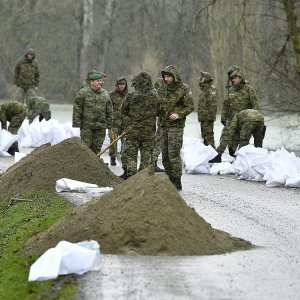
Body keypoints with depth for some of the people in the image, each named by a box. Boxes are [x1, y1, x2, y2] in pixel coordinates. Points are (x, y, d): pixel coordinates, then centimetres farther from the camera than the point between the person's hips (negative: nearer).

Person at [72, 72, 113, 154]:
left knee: (97, 147, 6)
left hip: (101, 126, 4)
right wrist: (76, 123, -8)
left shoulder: (105, 94, 10)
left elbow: (109, 111, 15)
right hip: (87, 125, -4)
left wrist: (109, 124, 11)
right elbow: (77, 109, -4)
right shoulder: (83, 92, -3)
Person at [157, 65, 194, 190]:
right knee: (165, 154, 9)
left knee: (173, 153, -11)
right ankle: (169, 179, 18)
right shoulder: (162, 89, 11)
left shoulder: (184, 89, -6)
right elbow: (157, 106, 22)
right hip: (163, 125, 6)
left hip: (176, 125, -6)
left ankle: (177, 182, -7)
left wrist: (179, 114, -20)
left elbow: (190, 107, -6)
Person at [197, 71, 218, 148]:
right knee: (204, 134, 14)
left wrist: (211, 116, -24)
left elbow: (213, 104, -20)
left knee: (208, 134, -11)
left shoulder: (211, 90, -12)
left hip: (208, 117, -10)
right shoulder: (204, 90, 19)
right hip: (203, 117, 10)